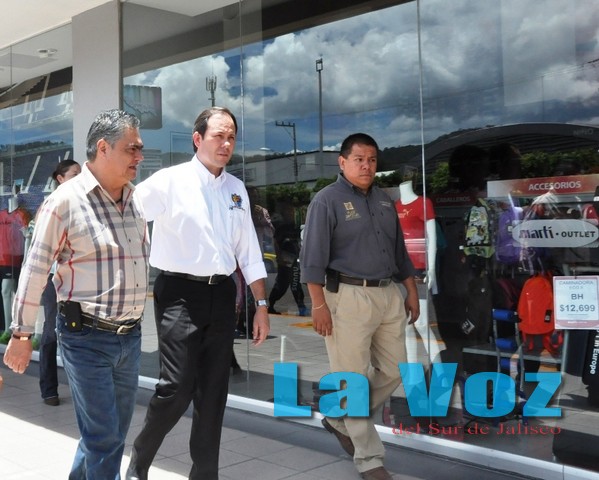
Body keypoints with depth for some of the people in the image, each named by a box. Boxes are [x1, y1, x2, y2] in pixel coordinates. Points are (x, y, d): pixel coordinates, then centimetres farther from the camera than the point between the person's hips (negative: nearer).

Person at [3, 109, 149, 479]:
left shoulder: (135, 200, 9)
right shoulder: (66, 201, -11)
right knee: (104, 438, -1)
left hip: (131, 336, 7)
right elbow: (35, 270, -8)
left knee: (116, 432, 17)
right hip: (87, 337, -6)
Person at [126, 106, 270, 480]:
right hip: (180, 294, -5)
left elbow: (249, 250, 14)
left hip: (221, 294, 5)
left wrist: (262, 304, 12)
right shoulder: (169, 181, -6)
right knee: (177, 389, -8)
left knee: (213, 394, 10)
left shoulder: (237, 189, 11)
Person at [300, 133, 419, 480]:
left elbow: (399, 251, 21)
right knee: (353, 377, 0)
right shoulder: (328, 200, -5)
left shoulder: (385, 201, 15)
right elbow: (314, 257, -11)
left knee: (394, 371, 12)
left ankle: (342, 421, 31)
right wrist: (319, 304, -16)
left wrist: (412, 292, 17)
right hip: (349, 296, -7)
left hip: (390, 295, 7)